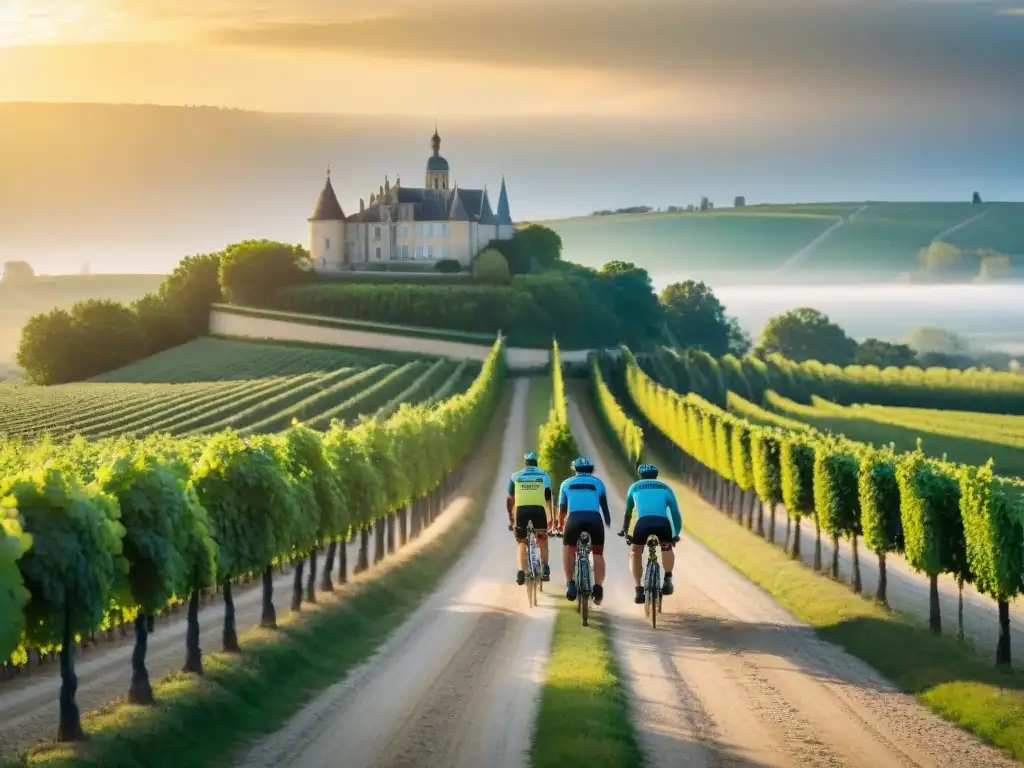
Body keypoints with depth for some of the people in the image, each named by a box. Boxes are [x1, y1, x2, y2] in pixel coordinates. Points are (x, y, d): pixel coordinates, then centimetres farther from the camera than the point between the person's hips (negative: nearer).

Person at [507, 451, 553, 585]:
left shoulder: (515, 476, 16)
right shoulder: (544, 475, 14)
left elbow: (510, 499, 15)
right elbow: (548, 499, 7)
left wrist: (511, 519, 22)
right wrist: (550, 518, 11)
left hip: (521, 510, 0)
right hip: (539, 509, 0)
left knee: (521, 542, 13)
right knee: (542, 539, 21)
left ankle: (521, 571, -5)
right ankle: (545, 567, 6)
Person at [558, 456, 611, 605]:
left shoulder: (567, 484, 24)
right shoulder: (598, 483, 23)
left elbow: (562, 509, 29)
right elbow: (604, 506, 27)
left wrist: (560, 525, 46)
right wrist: (608, 524, 39)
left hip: (574, 519, 0)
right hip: (594, 519, 0)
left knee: (569, 550, 24)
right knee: (598, 553, 16)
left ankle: (570, 584, 12)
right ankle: (598, 586, -1)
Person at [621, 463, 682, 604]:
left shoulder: (635, 487, 30)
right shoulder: (665, 488, 29)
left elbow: (628, 512, 40)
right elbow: (675, 514, 28)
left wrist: (625, 531, 52)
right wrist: (676, 534, 38)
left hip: (643, 522, 0)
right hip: (663, 523, 0)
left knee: (635, 554, 23)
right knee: (667, 548, 28)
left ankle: (639, 591, 13)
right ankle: (668, 580, 8)